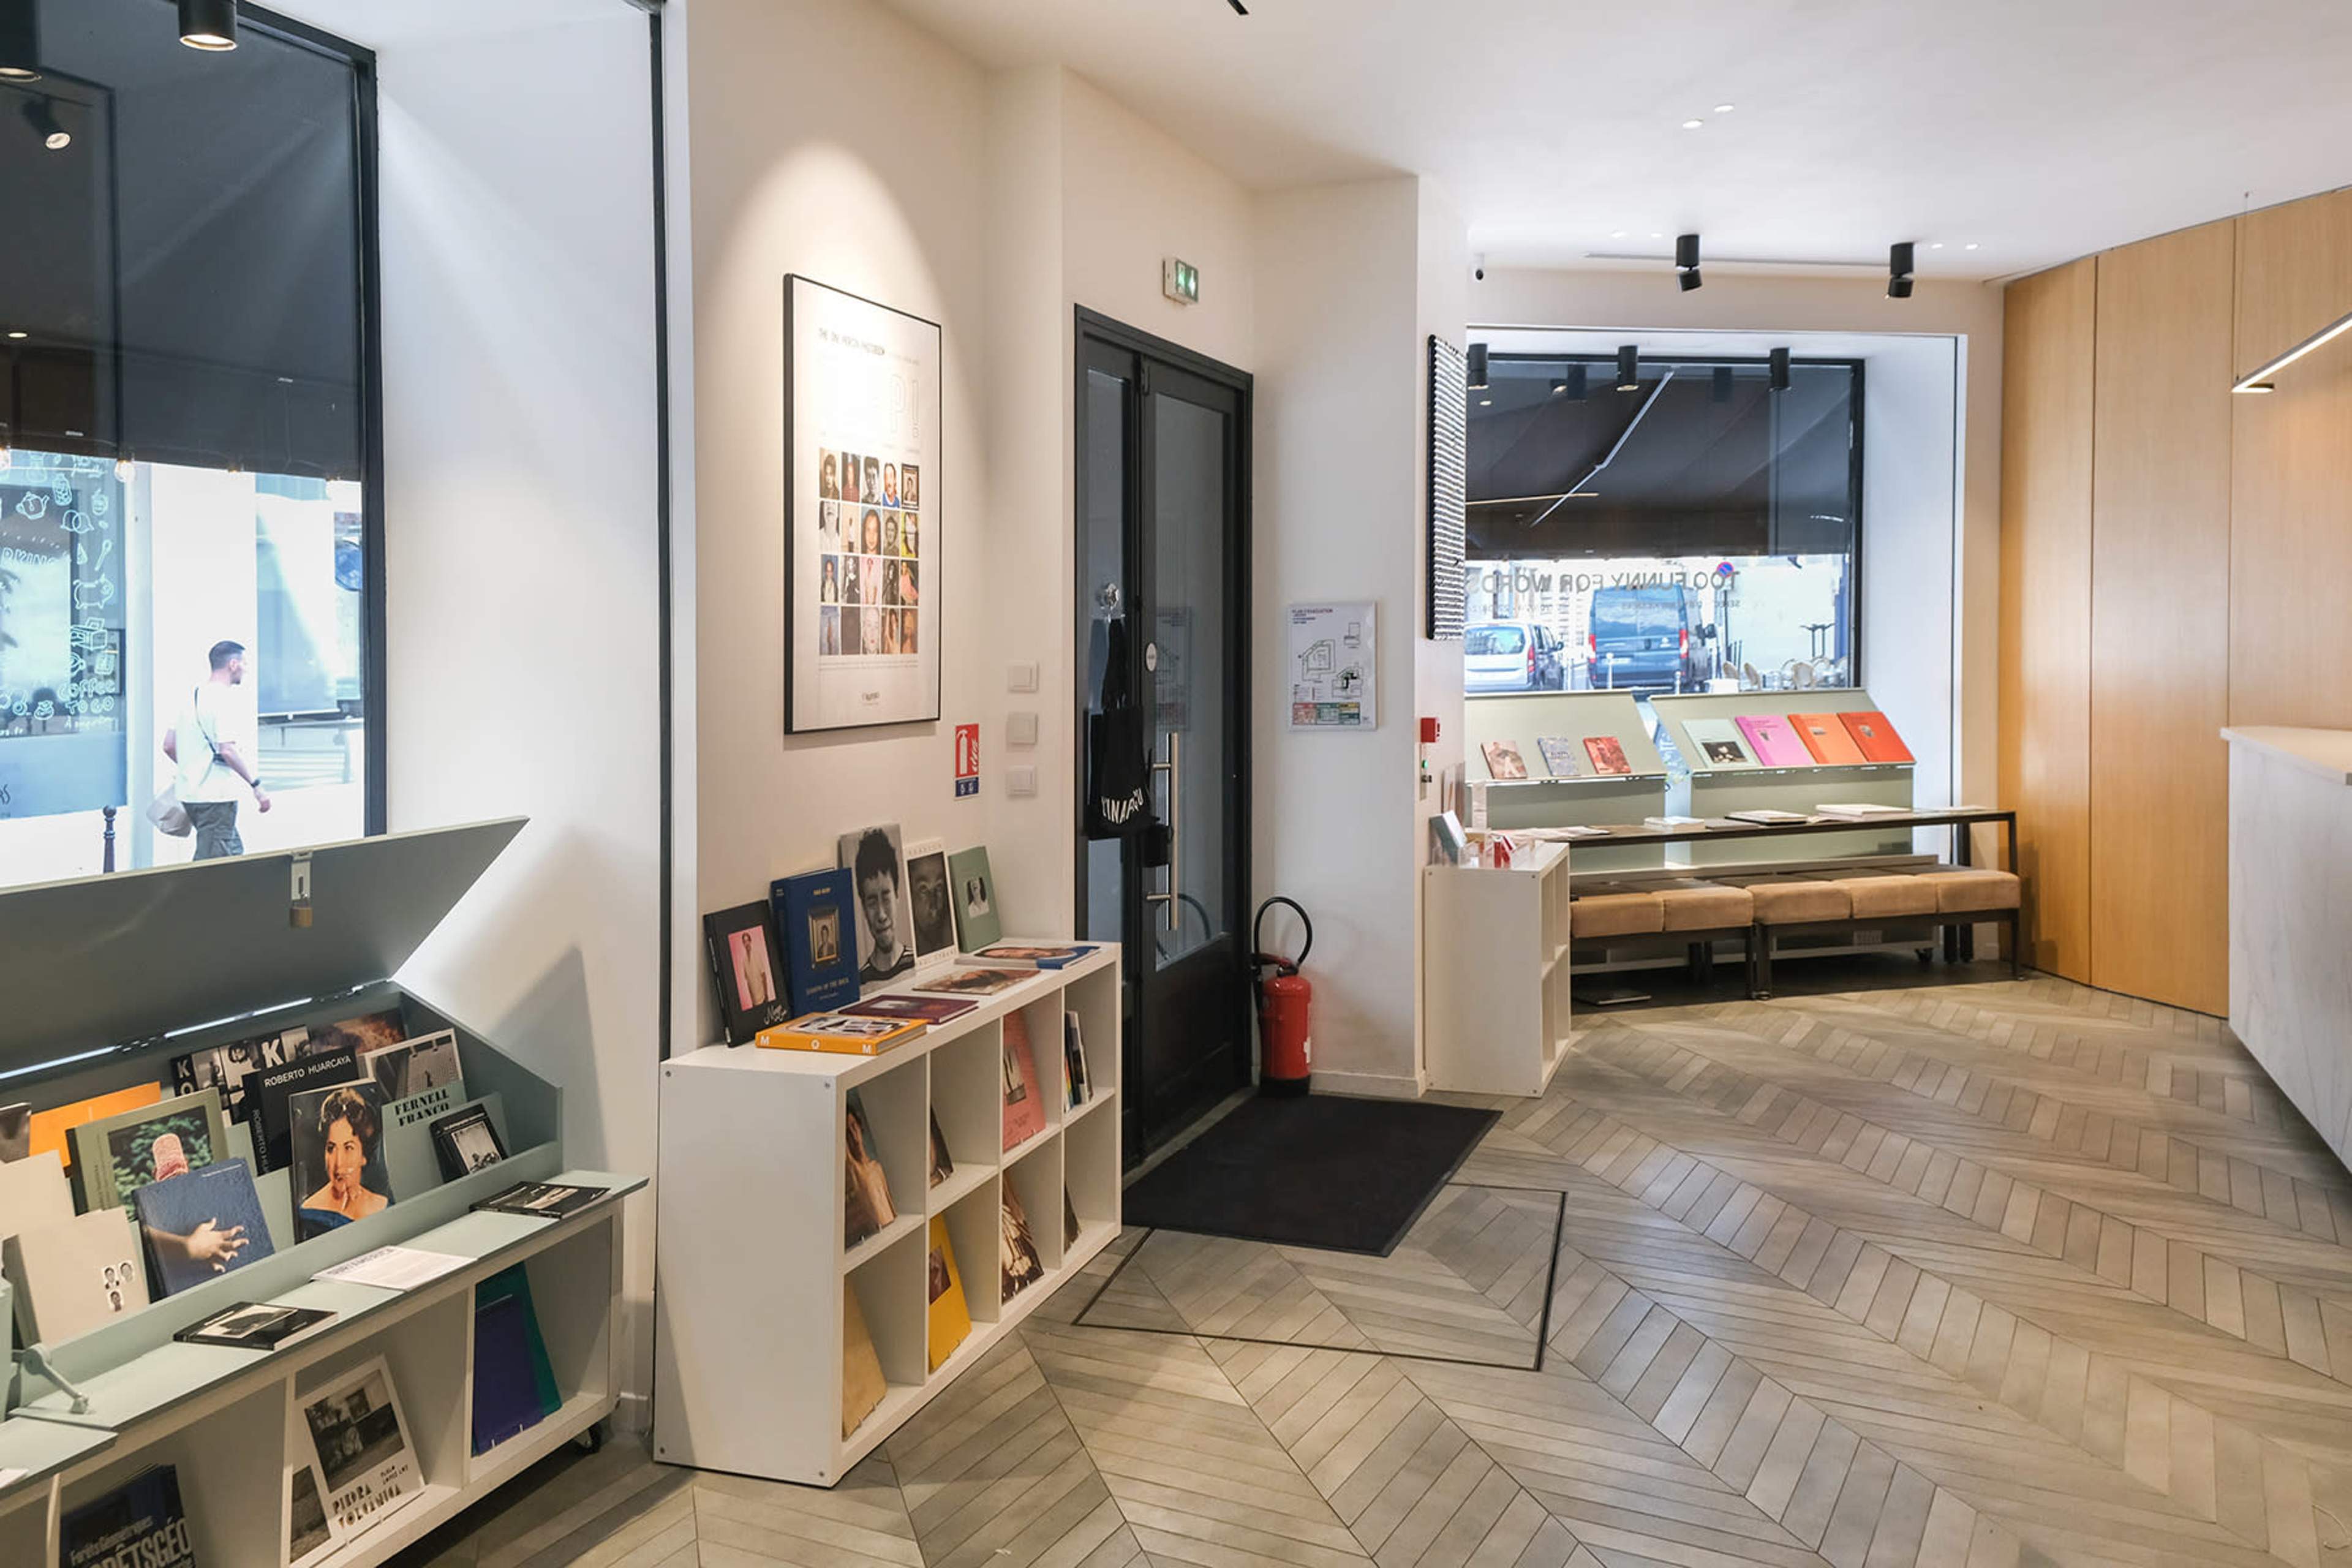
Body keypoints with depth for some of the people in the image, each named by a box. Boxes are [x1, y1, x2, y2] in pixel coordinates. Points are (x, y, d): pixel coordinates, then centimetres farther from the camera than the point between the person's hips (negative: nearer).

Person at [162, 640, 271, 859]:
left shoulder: (192, 696, 13)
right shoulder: (225, 700, -15)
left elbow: (168, 746, 16)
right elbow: (228, 751, -24)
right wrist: (256, 785, -19)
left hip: (190, 792, 10)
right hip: (217, 796, -10)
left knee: (234, 853, 17)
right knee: (210, 866, -6)